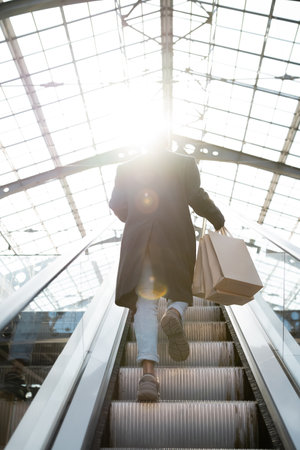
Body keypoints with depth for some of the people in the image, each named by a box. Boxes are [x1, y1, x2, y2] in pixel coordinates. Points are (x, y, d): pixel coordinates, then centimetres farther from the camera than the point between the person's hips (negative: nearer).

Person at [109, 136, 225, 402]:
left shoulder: (127, 168, 13)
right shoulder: (185, 163, 8)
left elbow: (117, 205, 9)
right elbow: (197, 198, -3)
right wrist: (219, 221, 13)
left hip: (139, 240, 1)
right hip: (176, 238, -1)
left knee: (145, 306, -2)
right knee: (178, 292, 18)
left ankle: (148, 373, -21)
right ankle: (174, 315, -19)